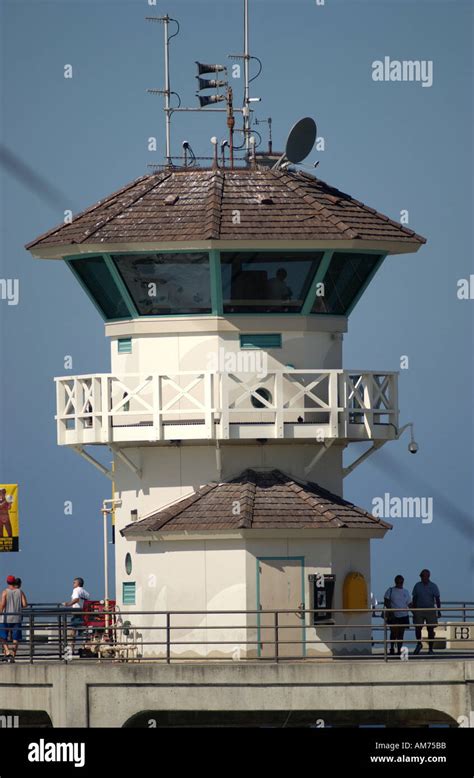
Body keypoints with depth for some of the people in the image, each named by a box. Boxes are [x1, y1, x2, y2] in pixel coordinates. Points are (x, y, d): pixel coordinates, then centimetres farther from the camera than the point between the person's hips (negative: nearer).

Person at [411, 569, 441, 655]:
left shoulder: (433, 586, 1)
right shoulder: (417, 586, 6)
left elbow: (437, 599, 0)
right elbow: (414, 599, 10)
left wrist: (439, 611, -7)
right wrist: (413, 610, 6)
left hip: (430, 610, -1)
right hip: (419, 609, 1)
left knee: (430, 629, -1)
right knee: (418, 628, -9)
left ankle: (430, 649, 6)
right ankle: (419, 644, 15)